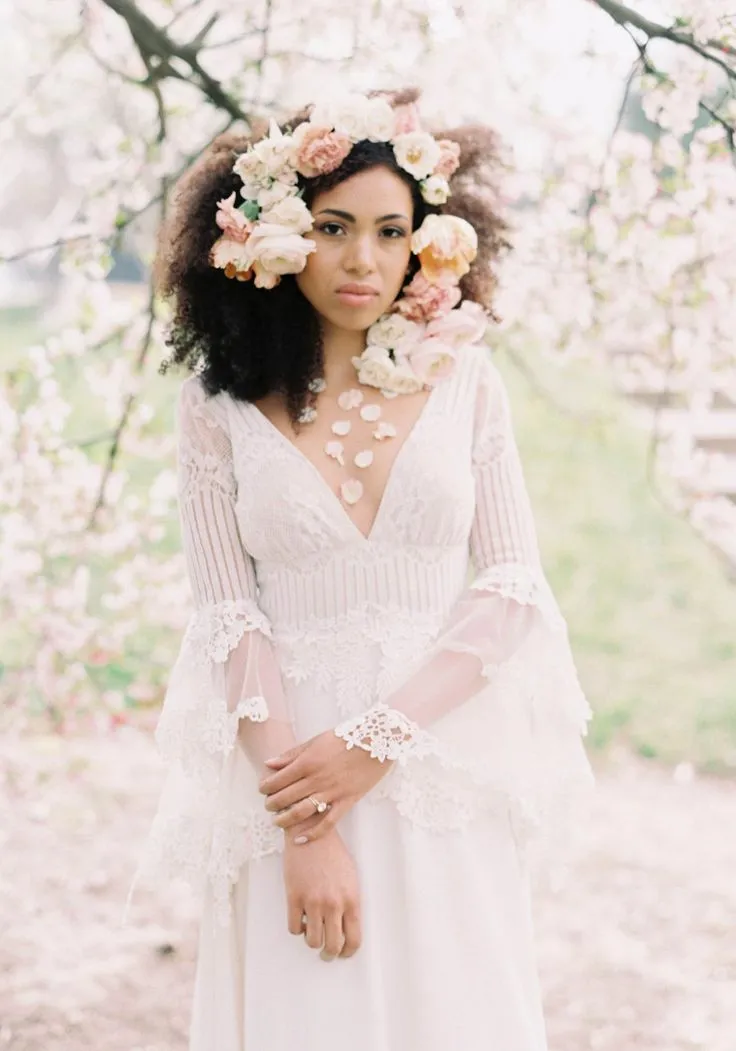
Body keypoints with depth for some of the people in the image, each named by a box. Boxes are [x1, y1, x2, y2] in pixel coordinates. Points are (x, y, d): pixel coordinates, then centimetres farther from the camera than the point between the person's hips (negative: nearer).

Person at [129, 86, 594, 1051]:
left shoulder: (465, 379, 1)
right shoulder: (222, 403, -3)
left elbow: (513, 586, -2)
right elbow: (233, 620, -7)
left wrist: (377, 740, -14)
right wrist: (304, 827, -15)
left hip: (447, 767, 1)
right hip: (290, 767, -1)